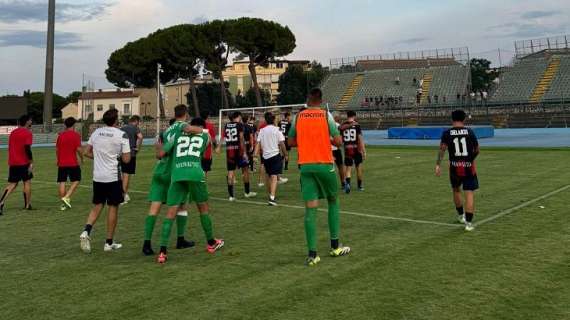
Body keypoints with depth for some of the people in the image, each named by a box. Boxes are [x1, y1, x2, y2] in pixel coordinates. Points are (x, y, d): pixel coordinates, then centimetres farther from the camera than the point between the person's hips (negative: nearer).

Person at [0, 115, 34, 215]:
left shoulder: (13, 132, 14)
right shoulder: (27, 133, -9)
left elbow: (10, 148, 19)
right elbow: (27, 149, -18)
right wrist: (31, 163, -15)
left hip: (12, 163, 6)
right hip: (24, 163, -6)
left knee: (12, 184, 8)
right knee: (27, 182, 7)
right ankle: (27, 205, 12)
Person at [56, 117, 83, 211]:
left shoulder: (60, 135, 8)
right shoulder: (76, 135, -7)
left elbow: (57, 149, 13)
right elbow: (79, 149, -14)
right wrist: (82, 158, 3)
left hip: (61, 163, 5)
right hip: (73, 163, -5)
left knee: (62, 182, 6)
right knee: (76, 181, 7)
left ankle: (63, 204, 9)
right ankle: (66, 197, -9)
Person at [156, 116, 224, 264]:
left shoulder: (177, 133, 20)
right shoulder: (205, 136, 20)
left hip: (177, 174, 1)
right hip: (195, 173, -1)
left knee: (171, 212, 4)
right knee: (203, 208, 18)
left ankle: (163, 252, -2)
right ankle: (211, 243, 34)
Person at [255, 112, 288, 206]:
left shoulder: (262, 130, 6)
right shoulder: (277, 130, -6)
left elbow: (258, 143, 1)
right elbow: (281, 143, -8)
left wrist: (256, 153, 2)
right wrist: (285, 154, 1)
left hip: (265, 156, 5)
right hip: (275, 155, -5)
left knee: (269, 176, 20)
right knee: (274, 177, -9)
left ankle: (270, 194, 34)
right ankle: (272, 197, -21)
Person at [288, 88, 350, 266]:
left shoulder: (298, 117, 4)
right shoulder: (326, 115, -3)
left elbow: (291, 142, 13)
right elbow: (338, 141, -7)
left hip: (305, 166, 2)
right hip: (325, 165, -2)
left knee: (310, 209, 1)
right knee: (333, 202, 17)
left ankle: (312, 254, -2)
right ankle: (335, 246, 20)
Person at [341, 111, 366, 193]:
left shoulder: (342, 126, 0)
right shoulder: (357, 125, -7)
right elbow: (360, 139, -10)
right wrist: (364, 151, -7)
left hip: (347, 150, 2)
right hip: (356, 149, -1)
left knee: (348, 168, 6)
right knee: (359, 167, 14)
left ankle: (348, 183, -20)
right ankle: (360, 186, 26)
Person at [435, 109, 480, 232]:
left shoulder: (447, 133, -1)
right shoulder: (470, 132, 2)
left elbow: (442, 148, -15)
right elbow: (477, 150, 9)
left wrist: (438, 164, -19)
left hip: (454, 167, 1)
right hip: (468, 167, -1)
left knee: (456, 190, 23)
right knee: (469, 193, -1)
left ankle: (461, 215, 37)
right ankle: (468, 222, -7)